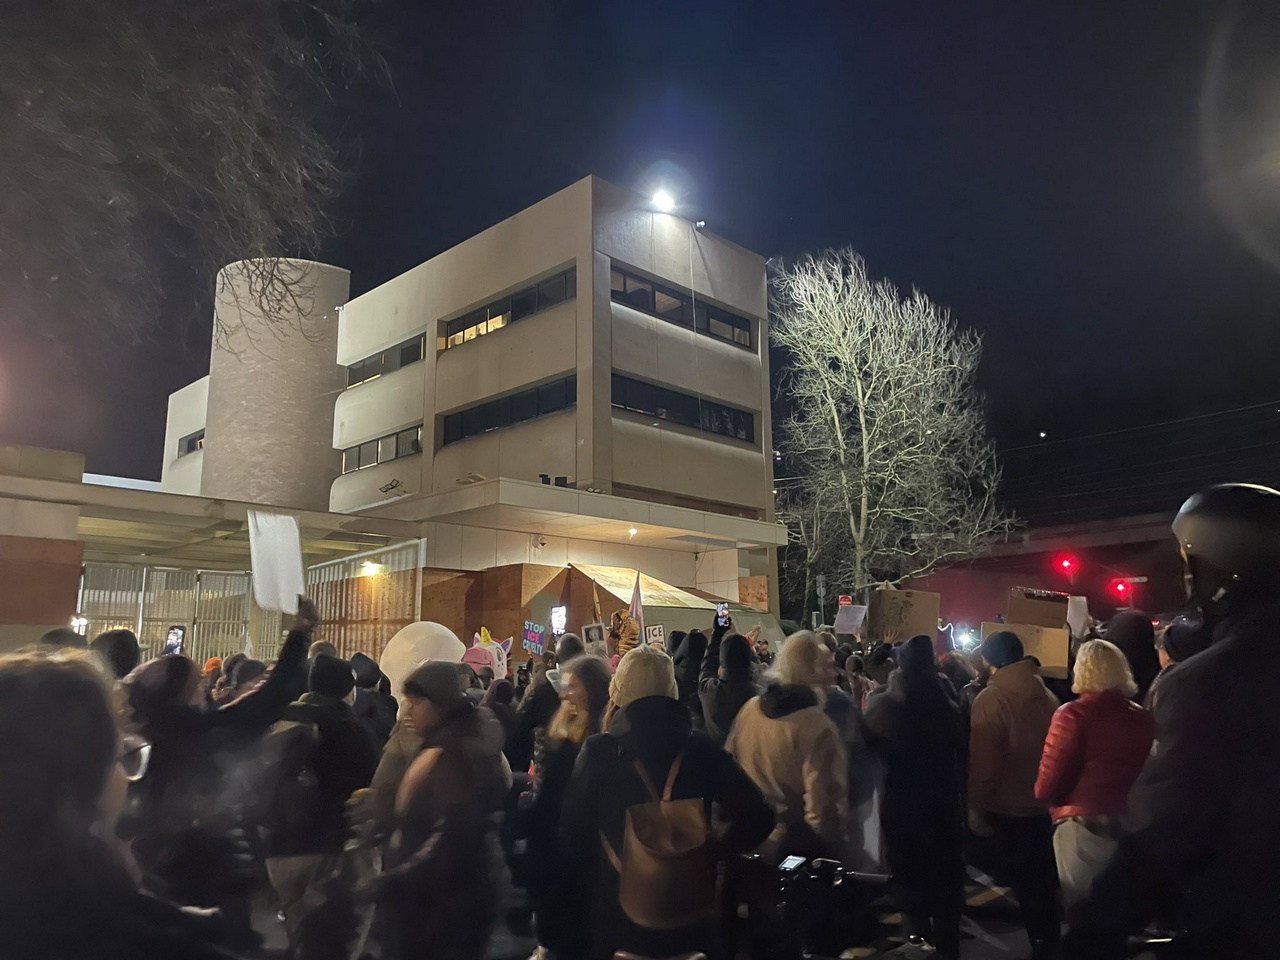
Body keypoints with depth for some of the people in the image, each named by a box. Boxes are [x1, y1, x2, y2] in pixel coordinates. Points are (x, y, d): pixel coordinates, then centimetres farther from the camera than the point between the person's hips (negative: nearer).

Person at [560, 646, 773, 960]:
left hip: (618, 911, -1)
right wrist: (711, 851, 1)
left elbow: (571, 834, -5)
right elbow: (756, 816, -10)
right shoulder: (700, 748, -6)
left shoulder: (599, 751, -12)